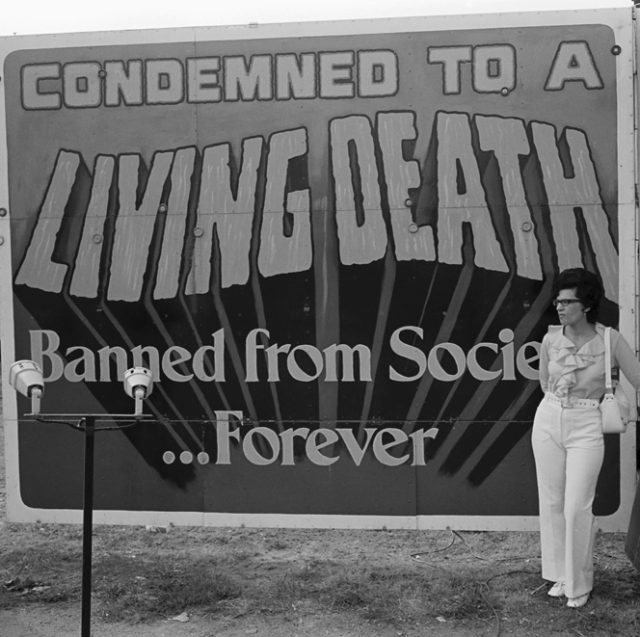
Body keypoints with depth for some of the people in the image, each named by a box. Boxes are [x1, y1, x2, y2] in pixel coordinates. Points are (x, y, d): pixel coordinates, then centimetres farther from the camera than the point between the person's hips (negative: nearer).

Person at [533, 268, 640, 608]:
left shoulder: (610, 340, -10)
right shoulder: (550, 340, -1)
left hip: (586, 429, -3)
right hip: (547, 422, 3)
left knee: (577, 508, -4)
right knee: (551, 503, 9)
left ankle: (579, 584, 14)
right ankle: (560, 575, 24)